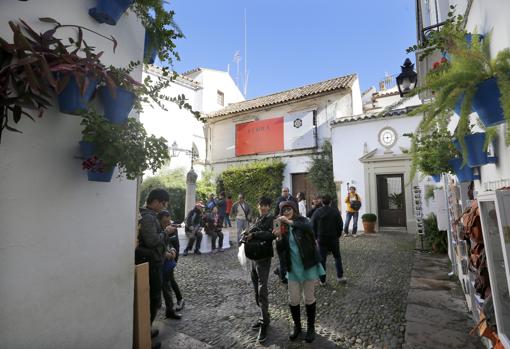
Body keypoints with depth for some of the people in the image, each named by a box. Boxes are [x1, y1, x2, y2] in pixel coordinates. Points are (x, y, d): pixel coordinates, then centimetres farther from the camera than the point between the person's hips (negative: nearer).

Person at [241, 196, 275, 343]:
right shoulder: (257, 219, 14)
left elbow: (272, 234, -26)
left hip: (263, 258, -8)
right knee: (257, 290, 15)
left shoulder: (271, 219, -9)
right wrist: (246, 235, -9)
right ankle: (263, 317, 29)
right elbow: (250, 233, 13)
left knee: (262, 291, -5)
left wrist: (253, 234, -22)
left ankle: (264, 323, 6)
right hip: (254, 256, 8)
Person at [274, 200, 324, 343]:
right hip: (293, 268, 3)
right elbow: (280, 249, -2)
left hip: (309, 266, -3)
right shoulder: (283, 228, 1)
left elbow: (309, 228, -33)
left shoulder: (302, 221, -9)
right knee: (293, 300, 9)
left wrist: (289, 221, -38)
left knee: (309, 298, 10)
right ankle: (297, 326, 33)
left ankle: (311, 327, 31)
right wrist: (279, 237, -20)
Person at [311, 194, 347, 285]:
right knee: (337, 257, 18)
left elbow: (313, 227, -1)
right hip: (333, 238, 0)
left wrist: (316, 237, 10)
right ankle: (340, 276, 19)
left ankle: (322, 280, 11)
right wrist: (338, 235, 11)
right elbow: (340, 225, -3)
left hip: (321, 239, 1)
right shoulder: (335, 211, -8)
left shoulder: (317, 212, -4)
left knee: (322, 259, 7)